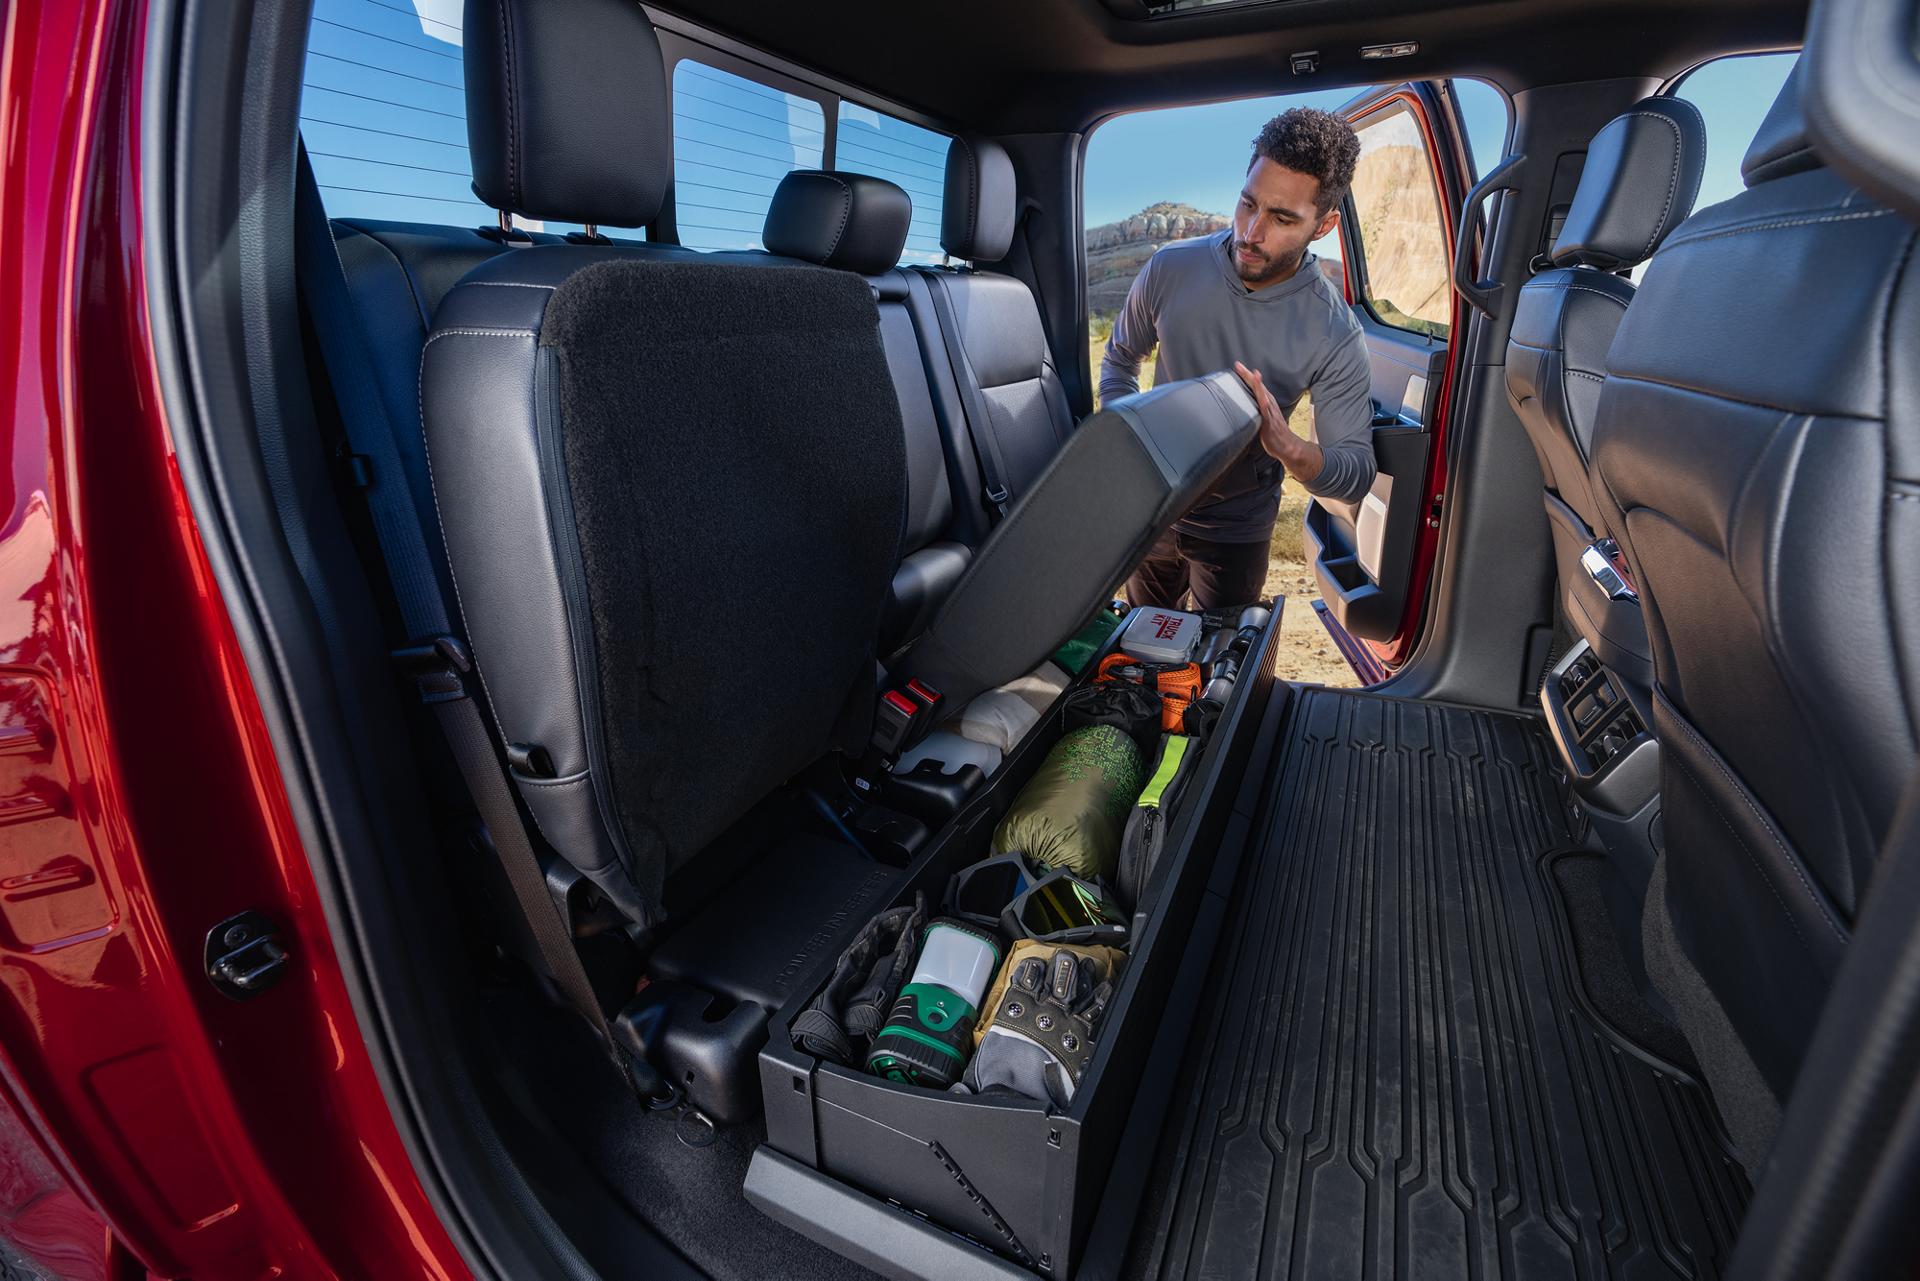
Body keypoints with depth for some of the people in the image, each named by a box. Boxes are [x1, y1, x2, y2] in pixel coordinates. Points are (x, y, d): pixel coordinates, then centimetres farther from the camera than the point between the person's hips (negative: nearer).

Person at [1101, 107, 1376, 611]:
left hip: (1237, 530, -2)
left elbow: (1358, 474, -19)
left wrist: (1288, 447, -40)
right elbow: (1120, 357, 4)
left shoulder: (1335, 334, -21)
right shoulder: (1170, 268, -15)